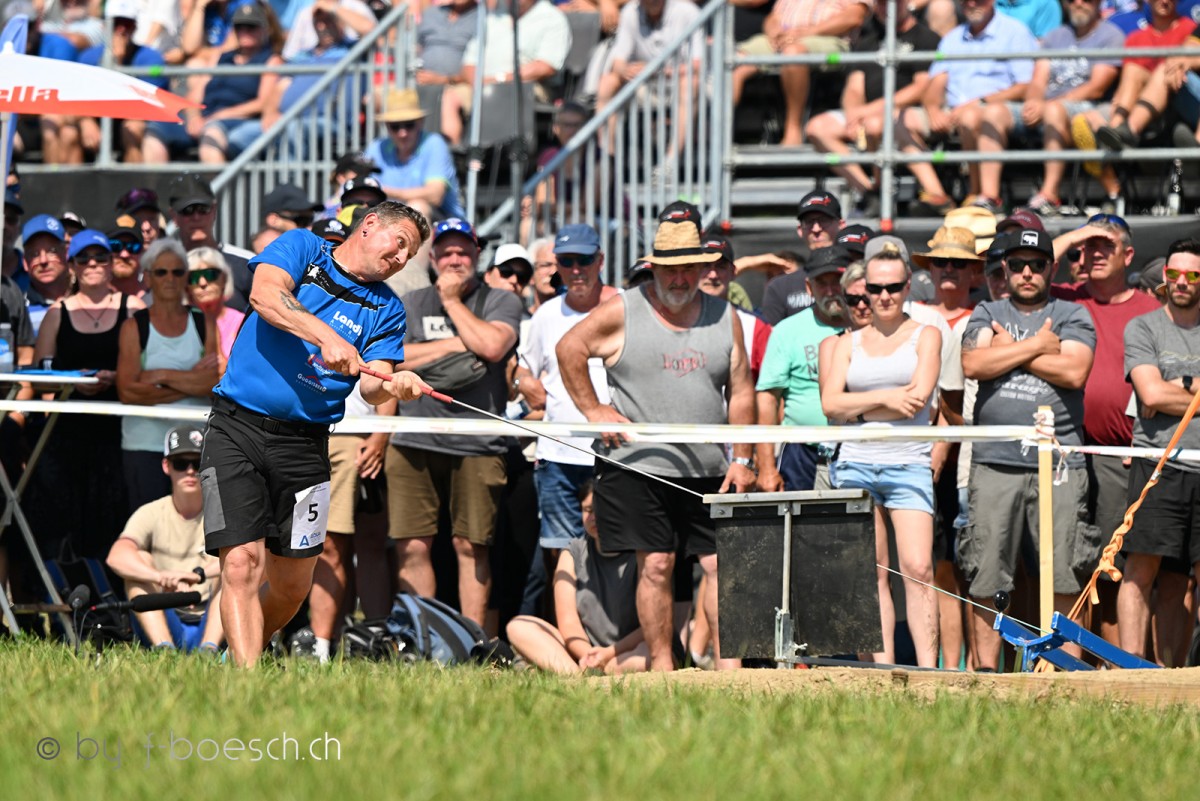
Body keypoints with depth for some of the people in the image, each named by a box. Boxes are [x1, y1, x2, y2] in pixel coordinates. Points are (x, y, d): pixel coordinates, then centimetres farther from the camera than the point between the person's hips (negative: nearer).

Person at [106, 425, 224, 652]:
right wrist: (161, 577, -39)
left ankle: (209, 648, -37)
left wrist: (200, 574, -41)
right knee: (138, 561, -18)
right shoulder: (151, 514, 1)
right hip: (165, 627, 1)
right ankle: (163, 648, -36)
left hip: (210, 625, -1)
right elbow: (116, 556, -19)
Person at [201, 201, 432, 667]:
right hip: (237, 426, -4)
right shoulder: (303, 248, 5)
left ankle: (252, 653, 30)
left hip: (304, 445, 4)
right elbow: (265, 294, -15)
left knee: (292, 583, 6)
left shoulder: (386, 309, 13)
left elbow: (370, 388, 1)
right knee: (242, 563, -15)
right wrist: (327, 336, -26)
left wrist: (391, 386, -22)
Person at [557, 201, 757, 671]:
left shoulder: (725, 318, 9)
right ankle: (661, 666, 1)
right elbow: (569, 349, 6)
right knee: (655, 566, -5)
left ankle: (727, 663, -1)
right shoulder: (623, 313, 0)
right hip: (640, 468, -3)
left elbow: (740, 392, 11)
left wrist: (742, 459, 4)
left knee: (722, 563, -2)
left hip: (709, 472, 3)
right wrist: (593, 410, -2)